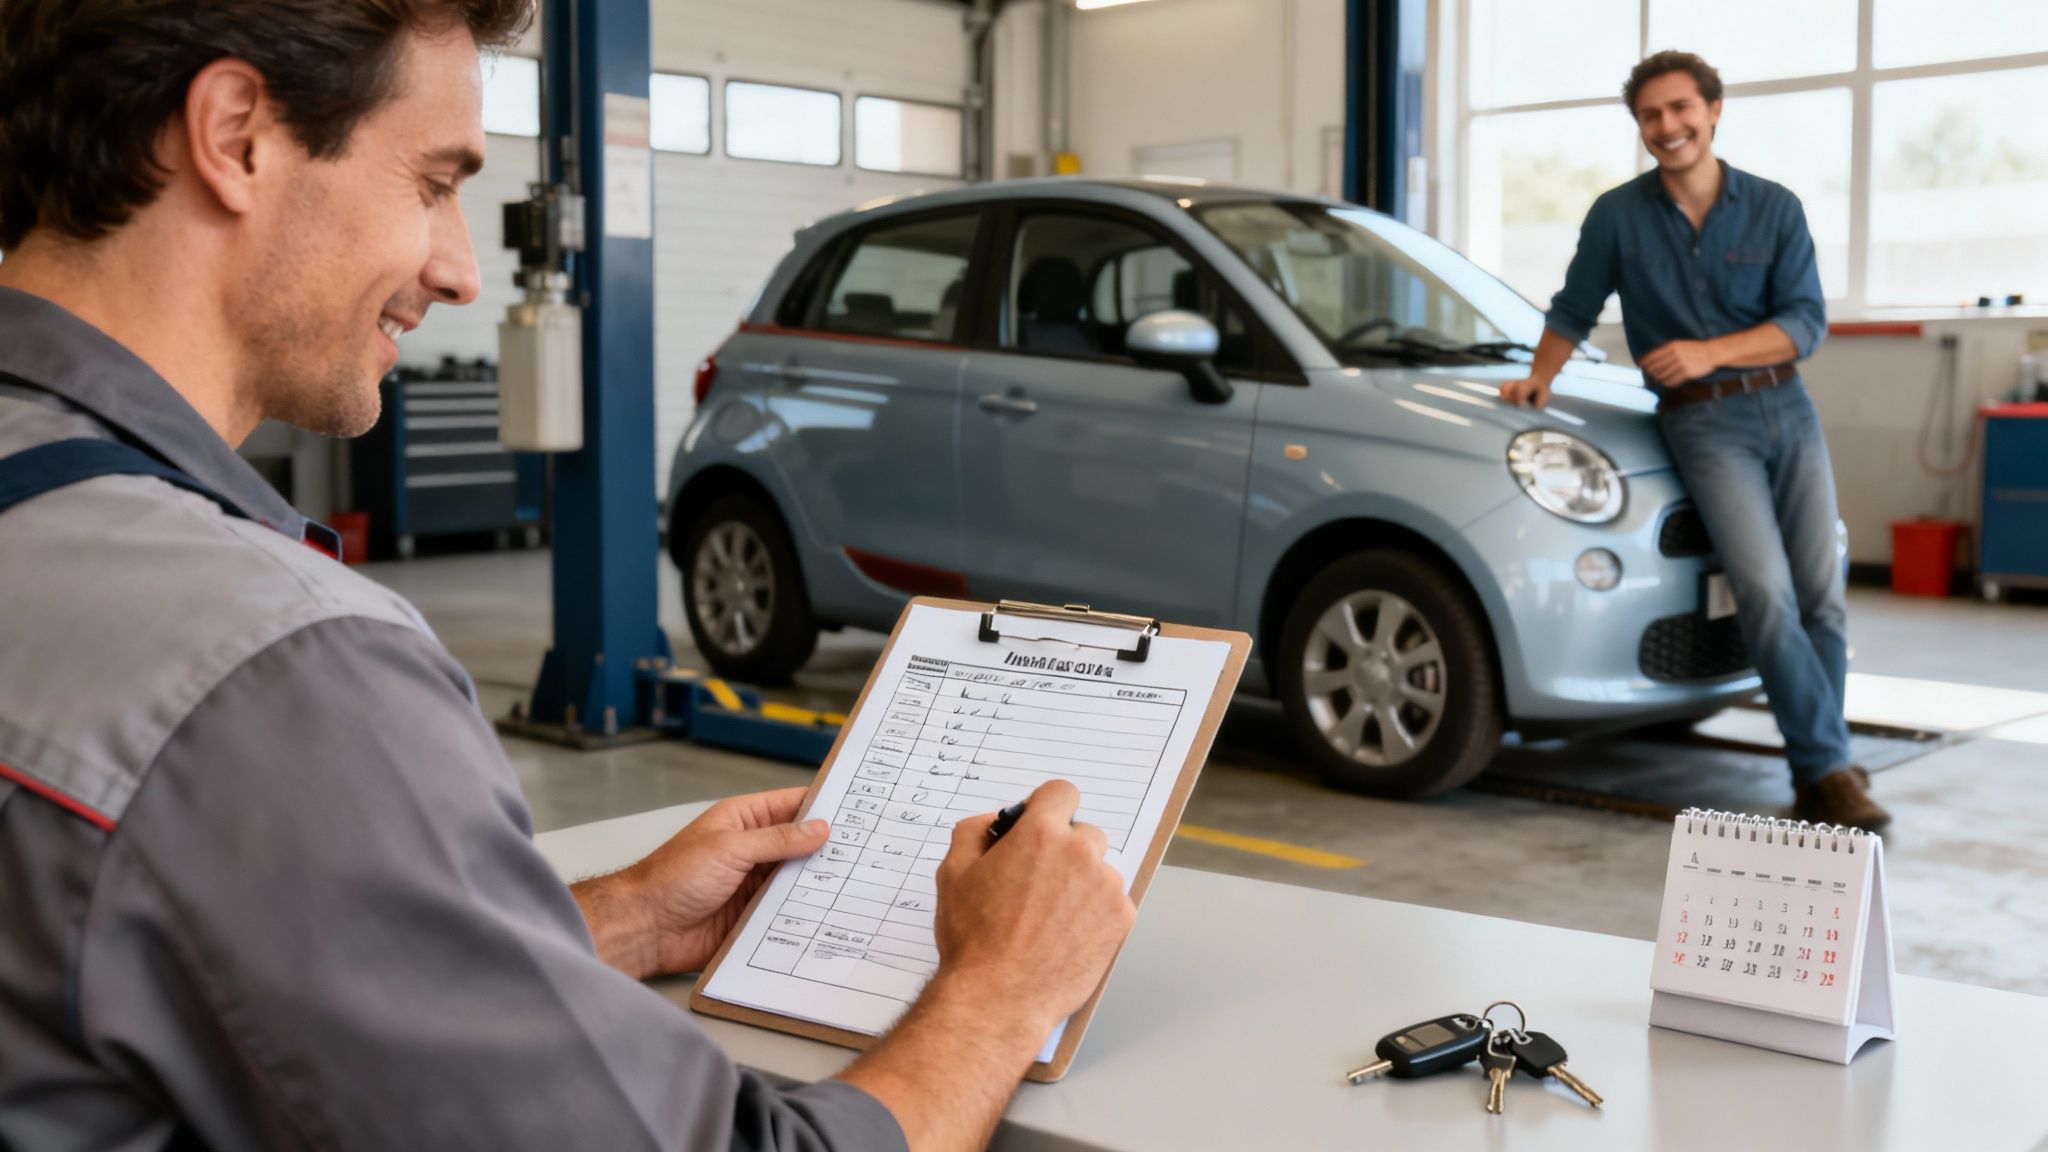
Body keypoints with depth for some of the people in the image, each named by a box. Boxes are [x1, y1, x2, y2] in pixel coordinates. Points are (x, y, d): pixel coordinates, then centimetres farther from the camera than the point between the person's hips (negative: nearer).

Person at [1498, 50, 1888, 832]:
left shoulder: (1775, 209, 4)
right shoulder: (1617, 216, 2)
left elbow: (1805, 321, -4)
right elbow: (1574, 311, 15)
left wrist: (1709, 352, -17)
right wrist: (1539, 378, 5)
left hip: (1786, 406, 3)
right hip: (1702, 422, -3)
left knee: (1821, 595, 0)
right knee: (1768, 595, -18)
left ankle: (1815, 784, 11)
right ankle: (1831, 767, -12)